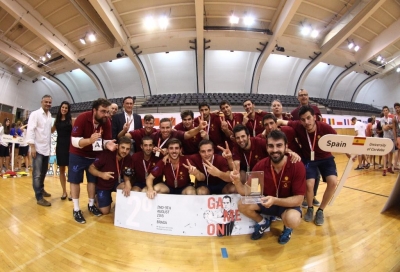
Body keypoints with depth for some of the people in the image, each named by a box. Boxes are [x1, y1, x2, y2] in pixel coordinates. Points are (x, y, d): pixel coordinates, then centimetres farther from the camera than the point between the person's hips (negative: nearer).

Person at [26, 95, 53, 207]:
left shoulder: (50, 116, 12)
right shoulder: (35, 114, -8)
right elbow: (30, 130, -14)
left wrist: (50, 146, 12)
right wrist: (32, 147, -19)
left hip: (46, 148, 6)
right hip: (38, 148, -6)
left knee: (43, 172, 17)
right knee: (37, 174, -3)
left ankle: (41, 189, 33)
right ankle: (39, 197, 2)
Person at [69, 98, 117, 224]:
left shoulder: (107, 122, -16)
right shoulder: (82, 118, -26)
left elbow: (106, 140, -11)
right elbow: (75, 141, -28)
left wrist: (108, 144, -35)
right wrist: (90, 140, -46)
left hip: (95, 155, 3)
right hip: (78, 154, -3)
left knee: (93, 180, 12)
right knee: (75, 180, 4)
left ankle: (91, 205, 30)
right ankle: (76, 209, 19)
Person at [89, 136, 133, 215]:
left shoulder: (128, 159, -21)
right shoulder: (106, 154, -30)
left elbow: (127, 178, -15)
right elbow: (91, 168, -22)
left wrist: (127, 186, -38)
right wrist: (101, 174, -43)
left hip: (116, 182, 2)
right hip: (102, 185, -2)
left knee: (127, 188, -31)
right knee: (105, 211, 0)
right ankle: (99, 198, 32)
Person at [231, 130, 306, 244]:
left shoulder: (297, 166, -23)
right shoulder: (261, 165, -16)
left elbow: (298, 199, -21)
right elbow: (246, 191, -12)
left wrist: (275, 200, -37)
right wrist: (237, 182, -34)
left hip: (289, 204, -2)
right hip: (266, 201, 3)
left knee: (293, 220, -35)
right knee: (242, 204, -21)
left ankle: (288, 227, 6)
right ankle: (263, 222, 11)